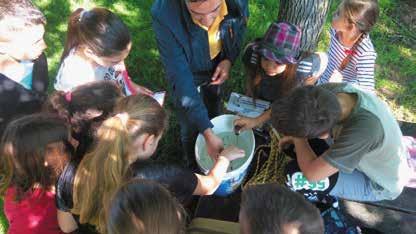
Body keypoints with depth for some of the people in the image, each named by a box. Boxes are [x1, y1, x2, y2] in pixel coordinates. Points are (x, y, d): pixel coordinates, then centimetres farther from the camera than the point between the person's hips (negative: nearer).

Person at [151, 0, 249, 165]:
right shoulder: (164, 14, -41)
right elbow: (180, 78, -38)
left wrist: (229, 59, -21)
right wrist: (207, 132, -41)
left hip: (217, 66, 4)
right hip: (186, 73, -3)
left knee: (214, 113, 27)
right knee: (191, 128, 12)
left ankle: (216, 162, 57)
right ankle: (195, 167, 45)